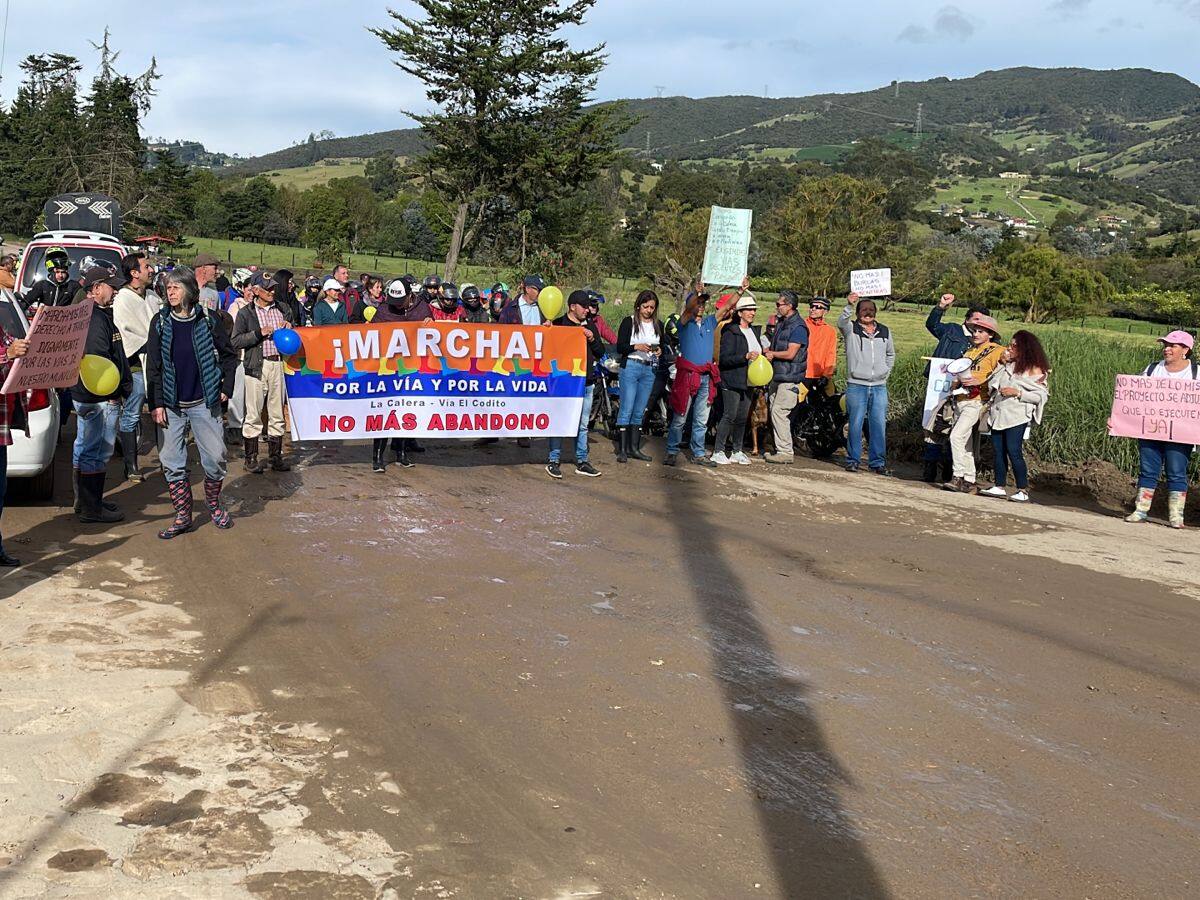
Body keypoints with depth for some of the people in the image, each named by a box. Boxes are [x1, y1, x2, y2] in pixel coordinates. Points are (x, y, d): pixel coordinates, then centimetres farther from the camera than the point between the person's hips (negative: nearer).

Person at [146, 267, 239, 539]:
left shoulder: (208, 321, -2)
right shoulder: (160, 323, 1)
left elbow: (229, 356, 7)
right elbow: (153, 367, 2)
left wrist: (226, 389, 0)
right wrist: (156, 404, -4)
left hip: (204, 403, -1)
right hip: (172, 405, 1)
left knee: (215, 458, -1)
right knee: (172, 462, 2)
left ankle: (213, 504, 24)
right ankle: (183, 517, 13)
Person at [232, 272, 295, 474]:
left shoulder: (283, 310, 14)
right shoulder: (246, 313, 1)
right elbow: (236, 341, -6)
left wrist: (290, 328, 1)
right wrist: (259, 333, -13)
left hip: (278, 364, 4)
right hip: (256, 366, -4)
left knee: (277, 414, 8)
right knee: (254, 414, -2)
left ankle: (276, 457, 17)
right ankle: (251, 458, 8)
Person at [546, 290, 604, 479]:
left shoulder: (589, 327, 15)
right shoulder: (559, 324, -3)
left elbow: (600, 353, 15)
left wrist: (592, 339, -2)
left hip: (586, 383, 6)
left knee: (582, 425, 11)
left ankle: (582, 462, 17)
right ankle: (553, 460, 4)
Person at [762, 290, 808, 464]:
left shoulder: (798, 327, -14)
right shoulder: (781, 322, 16)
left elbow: (790, 353, -20)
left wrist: (772, 354, -5)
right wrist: (767, 351, 2)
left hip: (790, 378, -10)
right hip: (777, 375, 10)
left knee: (779, 411, -13)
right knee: (775, 412, 11)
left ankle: (786, 453, -9)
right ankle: (781, 449, 19)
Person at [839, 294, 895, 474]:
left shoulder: (884, 331, 14)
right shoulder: (851, 329, 1)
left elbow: (891, 354, 28)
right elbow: (841, 322, -22)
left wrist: (886, 372, 15)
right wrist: (849, 305, -39)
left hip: (879, 387, 3)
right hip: (856, 386, -3)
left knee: (879, 425, 2)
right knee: (855, 424, -2)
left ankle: (878, 462, 9)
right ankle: (853, 460, 7)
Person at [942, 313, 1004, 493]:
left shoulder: (996, 351, -4)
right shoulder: (969, 351, 19)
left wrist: (981, 381, -20)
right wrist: (954, 381, 7)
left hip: (977, 402, -8)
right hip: (961, 400, 8)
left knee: (957, 436, -19)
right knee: (967, 443, 9)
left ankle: (959, 477, -14)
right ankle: (969, 482, 14)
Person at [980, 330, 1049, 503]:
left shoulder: (1034, 369, -3)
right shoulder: (1008, 365, 15)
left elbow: (1041, 395, -8)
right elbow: (991, 385, 10)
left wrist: (1017, 392, -17)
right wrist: (1001, 365, 3)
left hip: (1016, 416, -7)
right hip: (998, 414, 7)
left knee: (1013, 451, -12)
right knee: (999, 451, 6)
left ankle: (1023, 491, -7)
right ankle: (1000, 487, 13)